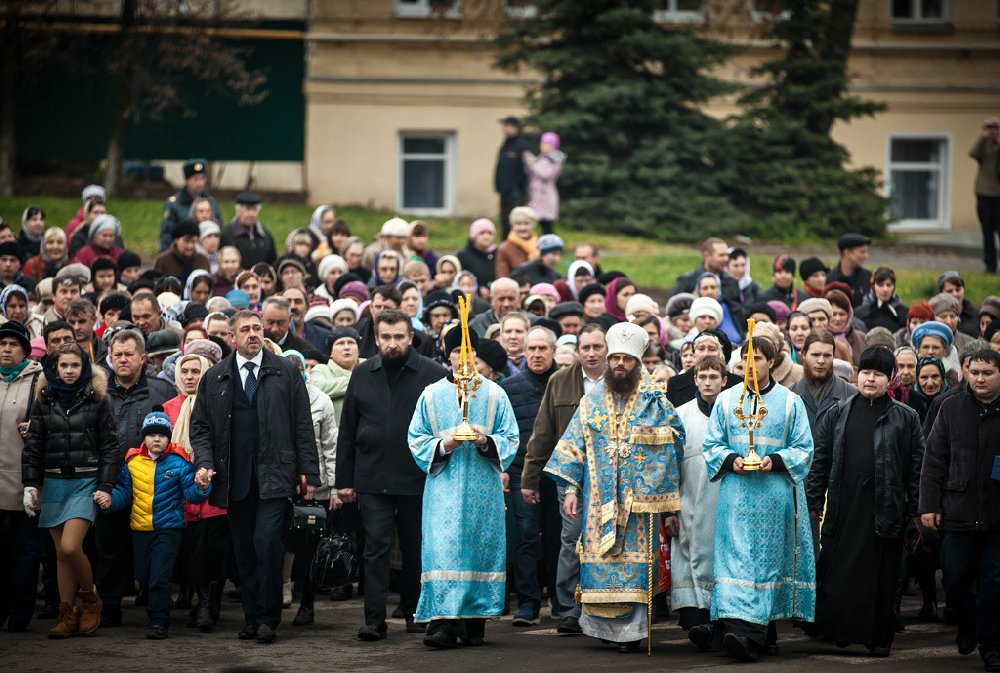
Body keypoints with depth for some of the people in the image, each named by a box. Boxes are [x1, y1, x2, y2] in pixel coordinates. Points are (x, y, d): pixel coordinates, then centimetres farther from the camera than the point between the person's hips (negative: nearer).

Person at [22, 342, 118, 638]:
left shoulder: (97, 399, 1)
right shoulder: (44, 400, 9)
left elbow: (109, 447, 0)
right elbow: (33, 445, 9)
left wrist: (105, 487, -7)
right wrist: (30, 485, 1)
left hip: (85, 481, -4)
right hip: (53, 482, 4)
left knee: (70, 546, -17)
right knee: (61, 553, 3)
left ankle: (91, 600, 5)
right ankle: (67, 616, 8)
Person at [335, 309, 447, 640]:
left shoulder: (433, 374, -3)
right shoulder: (362, 375, 7)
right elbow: (347, 431, 10)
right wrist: (344, 480, 6)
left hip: (417, 479, -1)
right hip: (372, 480, 1)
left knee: (415, 548, 10)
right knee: (376, 547, -5)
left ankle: (414, 612, 24)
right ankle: (374, 619, -6)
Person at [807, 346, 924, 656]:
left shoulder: (905, 418, 5)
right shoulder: (837, 415, 10)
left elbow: (917, 465, 3)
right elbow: (820, 460, 10)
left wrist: (914, 510, -3)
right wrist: (814, 502, 4)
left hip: (885, 510, -1)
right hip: (843, 507, 1)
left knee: (881, 576, 2)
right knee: (837, 571, 0)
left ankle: (879, 638, 11)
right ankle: (839, 630, 9)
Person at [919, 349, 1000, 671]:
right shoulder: (952, 409, 4)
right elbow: (934, 460, 6)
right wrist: (929, 505, 0)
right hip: (959, 513, 2)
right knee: (955, 580, 8)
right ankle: (968, 628, 34)